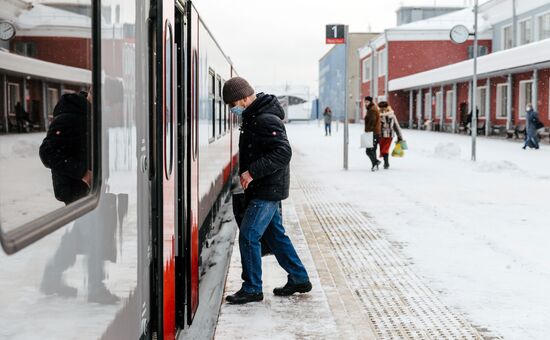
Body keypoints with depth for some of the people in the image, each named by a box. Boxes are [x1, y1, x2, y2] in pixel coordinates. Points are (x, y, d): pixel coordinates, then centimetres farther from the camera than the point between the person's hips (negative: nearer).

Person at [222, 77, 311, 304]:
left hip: (268, 190, -10)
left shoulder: (267, 120, -20)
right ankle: (299, 279, 25)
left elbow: (283, 152, -28)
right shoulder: (252, 117, 11)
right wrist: (246, 173, 12)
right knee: (275, 235, 16)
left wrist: (253, 172, -28)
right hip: (263, 189, 10)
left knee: (248, 235, -7)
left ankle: (252, 289, 3)